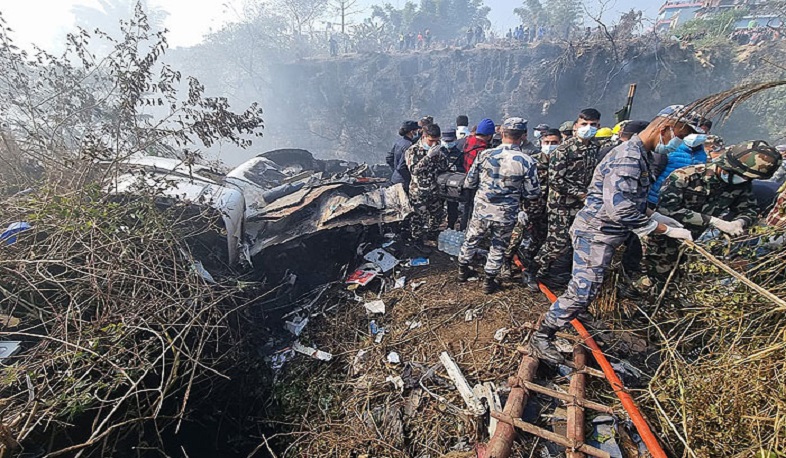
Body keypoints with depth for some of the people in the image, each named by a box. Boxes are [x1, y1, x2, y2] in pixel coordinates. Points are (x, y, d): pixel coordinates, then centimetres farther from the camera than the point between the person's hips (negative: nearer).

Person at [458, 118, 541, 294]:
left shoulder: (484, 155, -10)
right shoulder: (527, 162, -13)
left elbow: (469, 183, -3)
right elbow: (532, 193, -6)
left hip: (481, 211, 1)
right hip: (506, 216, -1)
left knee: (470, 241, 22)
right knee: (498, 248, 18)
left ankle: (463, 270, 40)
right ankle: (488, 282, 30)